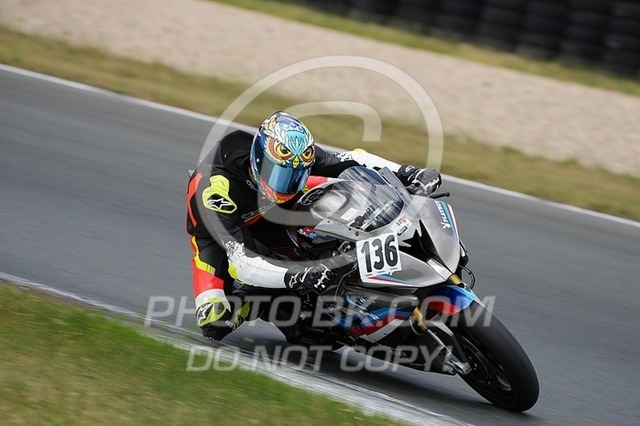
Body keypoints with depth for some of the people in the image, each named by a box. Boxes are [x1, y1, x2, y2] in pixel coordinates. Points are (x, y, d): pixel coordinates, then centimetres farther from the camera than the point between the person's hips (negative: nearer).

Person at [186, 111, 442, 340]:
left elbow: (350, 160, -20)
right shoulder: (215, 189, -43)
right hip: (218, 234, -5)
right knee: (217, 323, -28)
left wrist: (409, 174, -34)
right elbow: (243, 261, -48)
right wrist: (296, 276, -64)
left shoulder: (292, 154, -29)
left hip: (268, 216, 5)